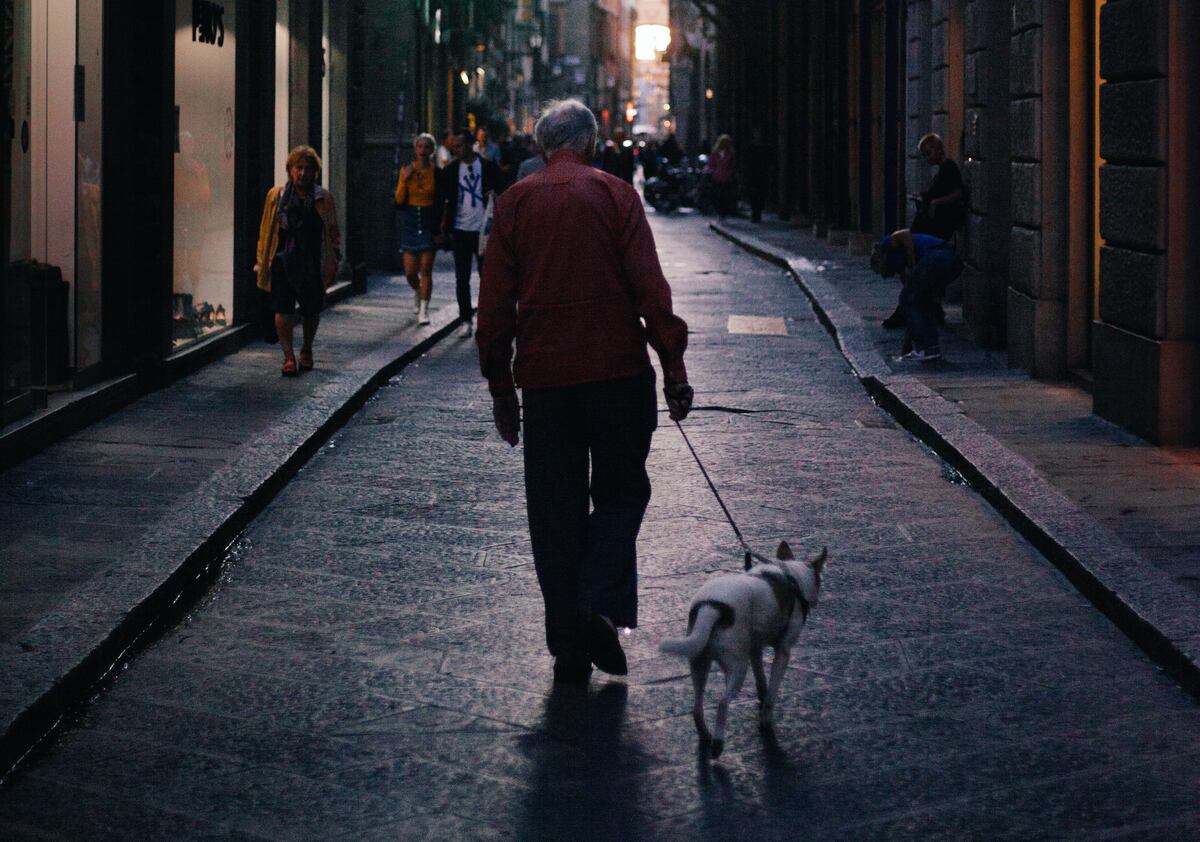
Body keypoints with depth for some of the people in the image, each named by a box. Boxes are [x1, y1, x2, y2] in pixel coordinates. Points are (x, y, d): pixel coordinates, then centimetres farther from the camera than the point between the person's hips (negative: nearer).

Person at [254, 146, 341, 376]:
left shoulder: (323, 198, 5)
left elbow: (332, 232, 8)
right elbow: (266, 230, 8)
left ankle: (306, 351, 32)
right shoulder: (276, 196, 5)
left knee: (311, 310, 11)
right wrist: (262, 260, 6)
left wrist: (334, 260, 2)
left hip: (312, 264, 1)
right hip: (282, 260, -1)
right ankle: (288, 356, -5)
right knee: (282, 310, -8)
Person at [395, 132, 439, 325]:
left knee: (426, 268, -6)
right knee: (410, 271, 3)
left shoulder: (436, 172, -3)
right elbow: (399, 201, 0)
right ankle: (417, 291, 36)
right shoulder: (406, 171, 2)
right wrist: (404, 180, -13)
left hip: (429, 222, -2)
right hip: (410, 221, 2)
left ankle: (424, 309, 0)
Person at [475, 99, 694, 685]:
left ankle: (567, 643, 8)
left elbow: (494, 304, 5)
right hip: (618, 371, -2)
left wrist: (500, 387, 11)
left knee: (555, 510, 8)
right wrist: (673, 366, -4)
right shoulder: (614, 195, -2)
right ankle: (600, 608, -10)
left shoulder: (514, 203, 5)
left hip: (543, 377, 2)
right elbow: (649, 288, -8)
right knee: (621, 492, 11)